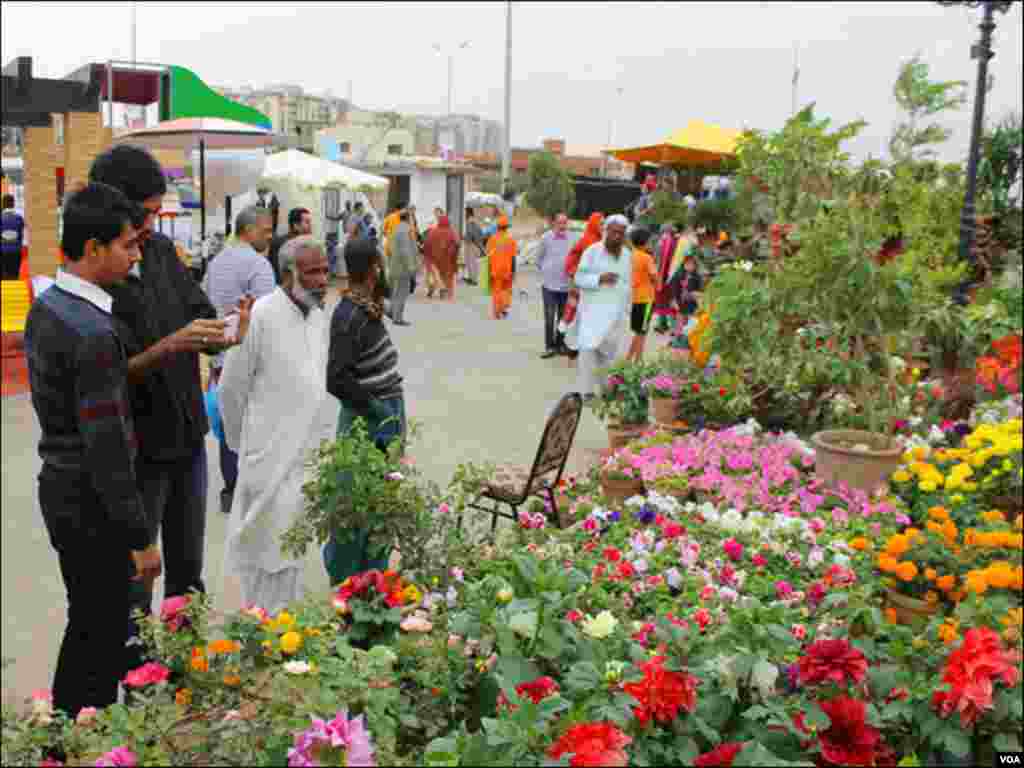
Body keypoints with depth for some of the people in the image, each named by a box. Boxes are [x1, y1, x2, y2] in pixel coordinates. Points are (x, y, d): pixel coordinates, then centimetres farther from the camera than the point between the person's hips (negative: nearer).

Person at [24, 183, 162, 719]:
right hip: (91, 503, -9)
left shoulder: (44, 308, 5)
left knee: (86, 624, 22)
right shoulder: (93, 333, -25)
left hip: (60, 487, 9)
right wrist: (140, 538, -18)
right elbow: (107, 449, -24)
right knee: (101, 635, 5)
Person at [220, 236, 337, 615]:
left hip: (310, 456, 6)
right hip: (271, 457, -6)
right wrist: (242, 444, 4)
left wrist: (324, 439, 15)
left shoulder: (320, 316, 7)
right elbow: (232, 387, -7)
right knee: (269, 553, 2)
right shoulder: (260, 316, -15)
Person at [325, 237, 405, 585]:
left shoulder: (368, 306, 4)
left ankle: (374, 570, 32)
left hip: (388, 414, 9)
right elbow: (336, 380, -26)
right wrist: (377, 409, -16)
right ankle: (345, 578, 20)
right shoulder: (349, 315, -20)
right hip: (368, 419, -9)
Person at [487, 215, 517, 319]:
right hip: (507, 270, 0)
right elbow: (513, 257, -4)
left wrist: (489, 271, 5)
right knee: (507, 289, 17)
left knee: (496, 291, 6)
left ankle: (497, 312, 4)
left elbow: (489, 256, -2)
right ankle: (505, 307, 1)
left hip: (495, 270, 0)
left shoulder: (492, 239, -2)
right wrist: (513, 272, 0)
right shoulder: (511, 239, -4)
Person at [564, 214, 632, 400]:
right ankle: (587, 391, -7)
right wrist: (600, 278, -21)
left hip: (616, 312, 4)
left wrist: (627, 309, 16)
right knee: (589, 349, -11)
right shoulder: (592, 251, -4)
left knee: (610, 352, 7)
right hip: (593, 310, -4)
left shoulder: (627, 255, 10)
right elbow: (579, 278, -6)